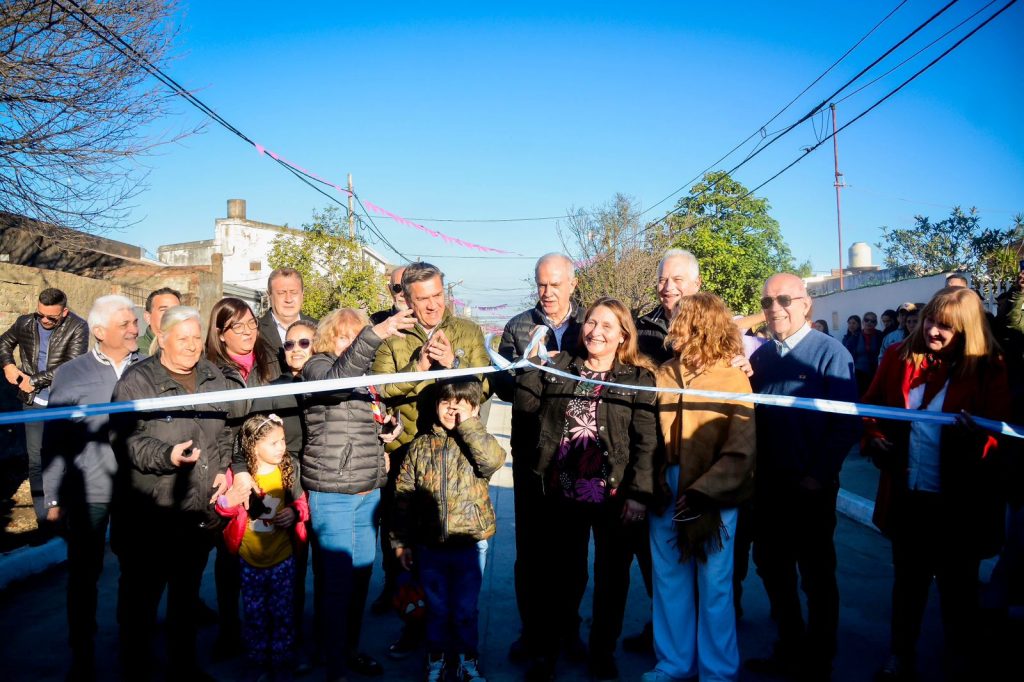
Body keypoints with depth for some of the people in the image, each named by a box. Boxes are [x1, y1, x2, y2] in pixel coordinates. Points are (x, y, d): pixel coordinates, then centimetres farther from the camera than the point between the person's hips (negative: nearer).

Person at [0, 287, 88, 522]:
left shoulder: (77, 327, -12)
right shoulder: (25, 323, 1)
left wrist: (34, 380, -13)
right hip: (33, 402, 3)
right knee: (36, 460, 6)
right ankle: (43, 517, 15)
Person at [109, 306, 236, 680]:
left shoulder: (214, 378, 9)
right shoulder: (137, 380, -8)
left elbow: (228, 432, 17)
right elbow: (125, 438, -15)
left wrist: (224, 469, 5)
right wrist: (167, 455, -28)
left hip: (202, 511, 5)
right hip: (149, 515, -5)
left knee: (188, 593, 20)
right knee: (141, 597, 8)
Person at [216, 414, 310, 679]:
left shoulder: (287, 470, -7)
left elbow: (301, 502, 4)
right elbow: (225, 508, 0)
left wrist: (295, 513, -16)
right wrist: (226, 502, -21)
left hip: (282, 558, 0)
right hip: (249, 559, 0)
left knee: (283, 614, 10)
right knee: (254, 615, 13)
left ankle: (282, 664, 26)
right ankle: (260, 663, 30)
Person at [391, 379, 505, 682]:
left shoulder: (478, 443, -5)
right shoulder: (421, 445, -1)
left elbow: (493, 459, -30)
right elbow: (403, 495, 1)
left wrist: (467, 422, -26)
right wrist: (401, 541, 1)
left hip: (470, 543, -1)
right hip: (429, 546, 2)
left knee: (465, 609, 12)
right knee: (436, 608, 17)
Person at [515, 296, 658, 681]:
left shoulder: (639, 379, -3)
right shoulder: (560, 367, 7)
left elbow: (647, 442, -8)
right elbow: (525, 405, 1)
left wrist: (638, 493, -14)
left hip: (613, 494, -1)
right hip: (563, 491, 2)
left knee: (612, 574, 13)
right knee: (562, 572, 12)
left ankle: (603, 651, 31)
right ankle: (548, 649, 27)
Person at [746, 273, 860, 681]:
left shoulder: (829, 353, -10)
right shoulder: (761, 356, 7)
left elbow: (847, 423, -14)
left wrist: (819, 476, -16)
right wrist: (753, 471, 1)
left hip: (810, 489, -5)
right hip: (767, 487, 5)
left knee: (817, 577, 10)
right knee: (772, 570, 15)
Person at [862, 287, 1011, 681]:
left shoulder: (987, 369, -8)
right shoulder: (899, 357, -1)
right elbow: (871, 406, 8)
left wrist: (979, 436, -31)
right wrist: (874, 438, -10)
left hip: (959, 503, -3)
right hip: (908, 496, 3)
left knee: (958, 591, 15)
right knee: (907, 582, 20)